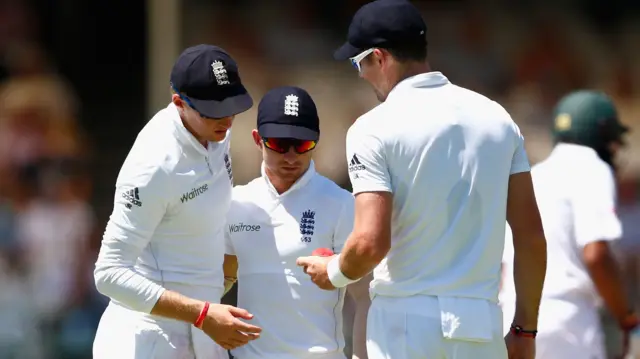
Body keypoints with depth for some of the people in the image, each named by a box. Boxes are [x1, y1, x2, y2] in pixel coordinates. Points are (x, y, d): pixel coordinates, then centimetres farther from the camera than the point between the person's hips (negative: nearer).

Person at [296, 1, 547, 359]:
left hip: (408, 321, -5)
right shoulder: (496, 116, 9)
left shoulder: (376, 128, -7)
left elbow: (371, 243, -16)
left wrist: (334, 273, 5)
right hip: (483, 324, 5)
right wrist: (525, 329, 13)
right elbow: (531, 235, 7)